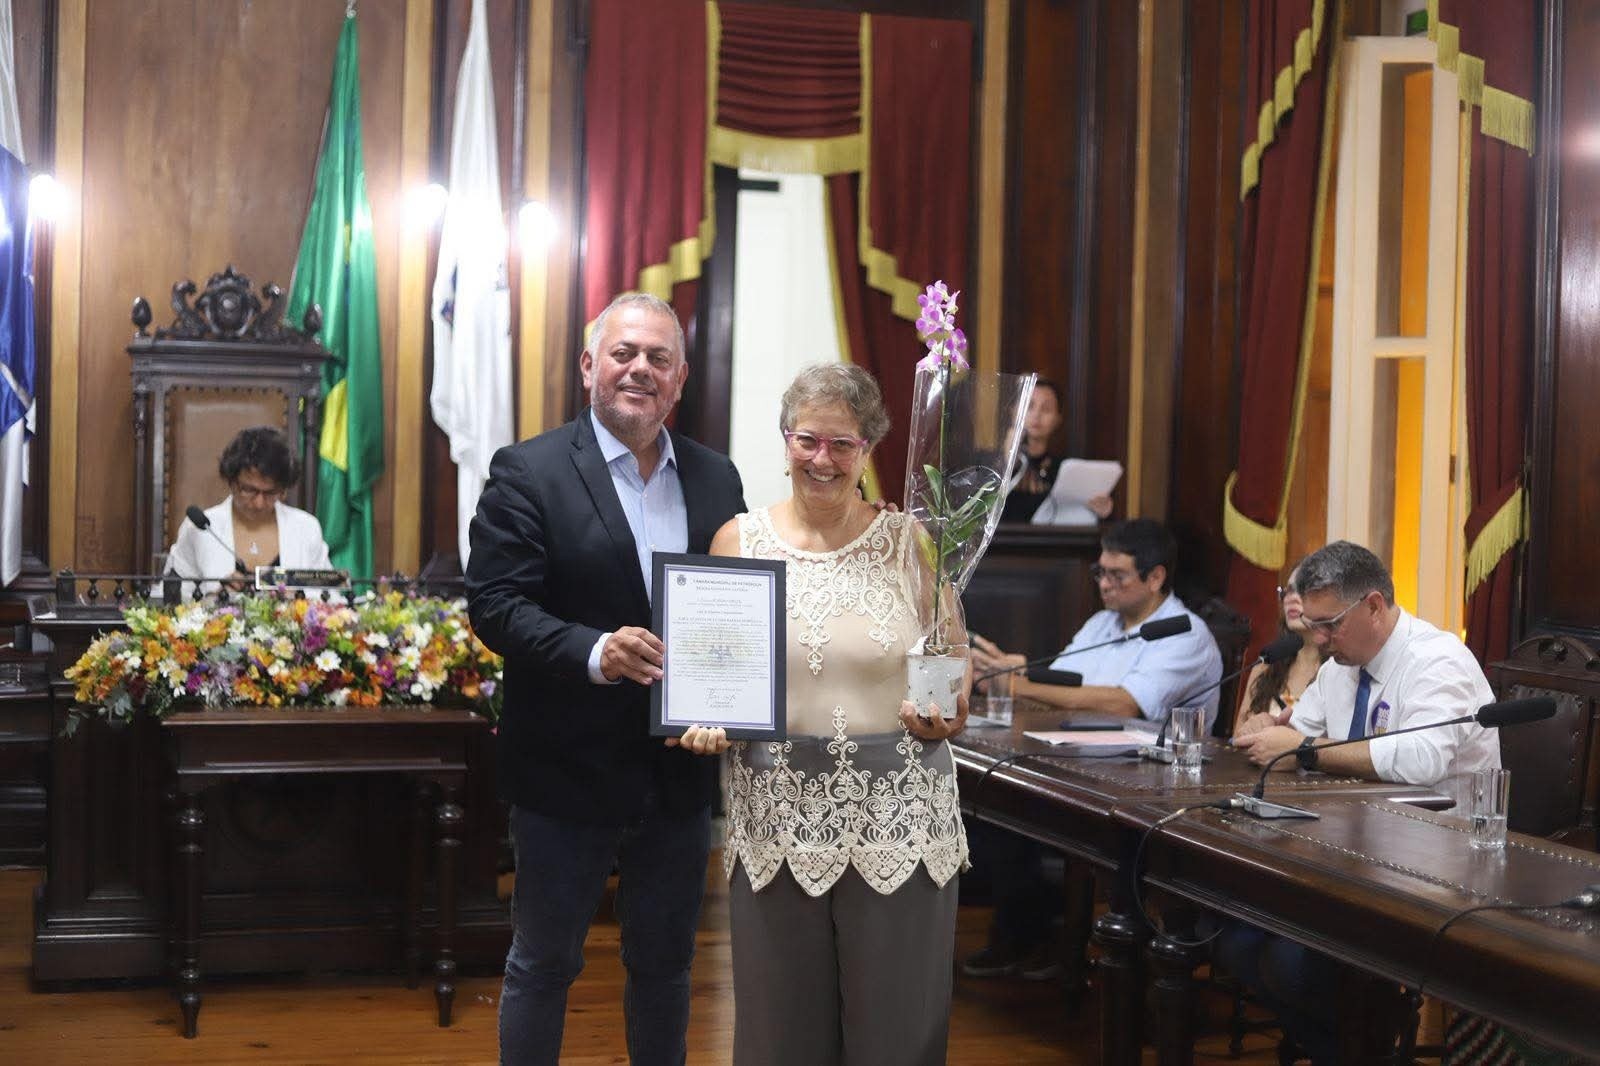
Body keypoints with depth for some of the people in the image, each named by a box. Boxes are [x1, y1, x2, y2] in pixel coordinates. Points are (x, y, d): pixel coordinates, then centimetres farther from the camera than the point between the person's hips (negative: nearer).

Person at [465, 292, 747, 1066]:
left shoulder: (716, 479, 7)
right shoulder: (528, 473, -8)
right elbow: (494, 603, -13)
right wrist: (594, 653, -27)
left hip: (680, 770, 5)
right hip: (570, 770, -4)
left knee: (663, 963, 18)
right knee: (544, 964, 10)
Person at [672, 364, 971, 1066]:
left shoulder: (908, 542, 1)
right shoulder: (739, 541, 5)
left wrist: (944, 716, -14)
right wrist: (706, 719, -9)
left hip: (898, 817, -1)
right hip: (776, 816, 1)